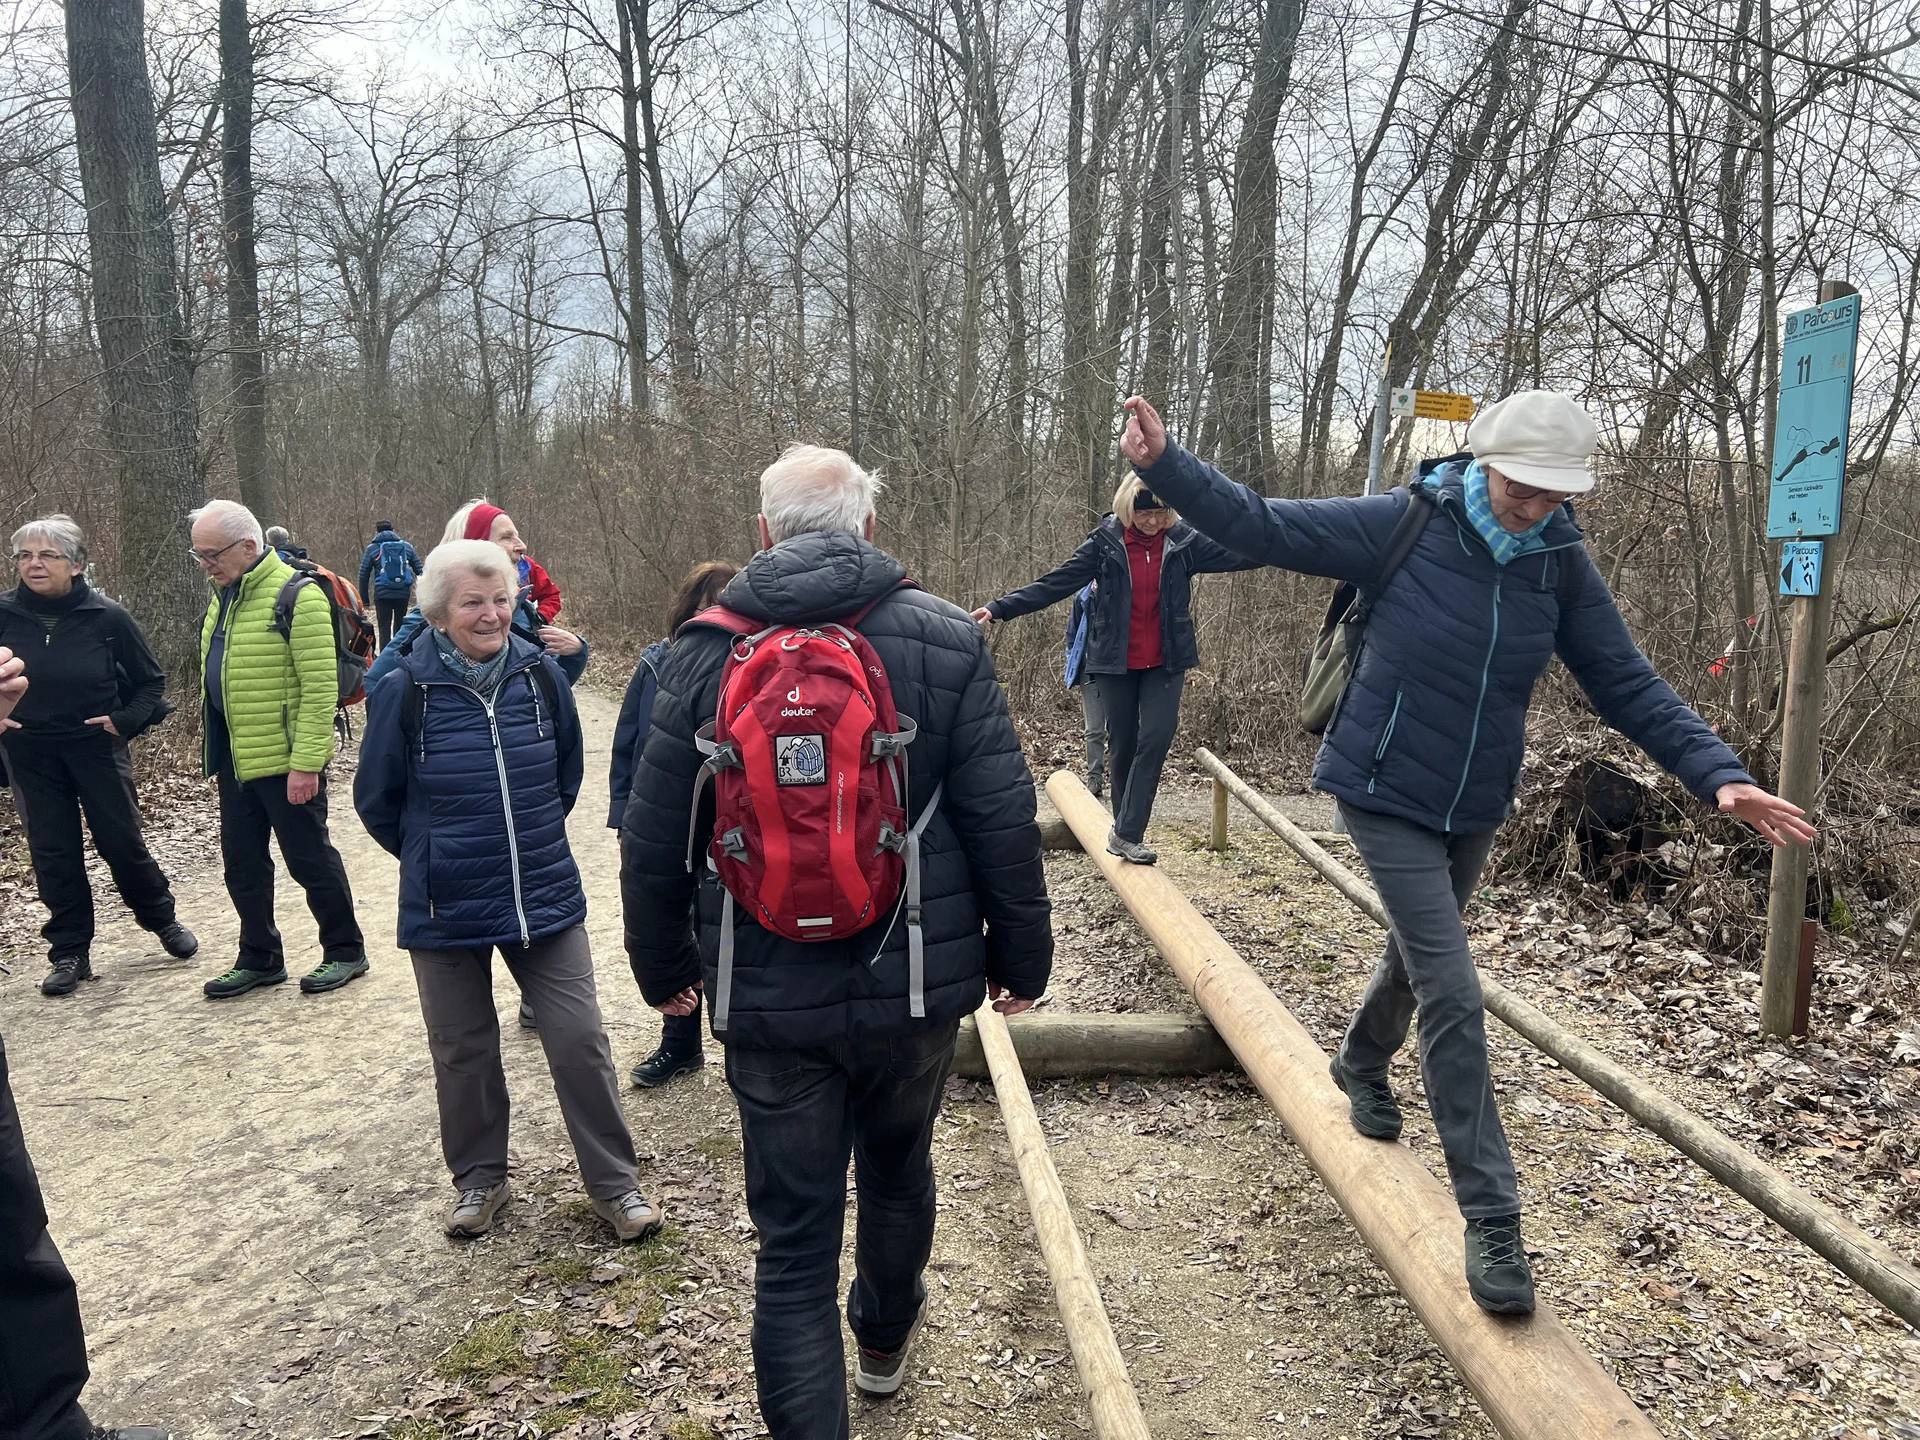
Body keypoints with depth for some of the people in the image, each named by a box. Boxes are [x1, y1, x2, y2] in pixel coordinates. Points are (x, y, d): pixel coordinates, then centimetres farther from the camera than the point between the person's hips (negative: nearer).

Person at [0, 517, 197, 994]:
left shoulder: (107, 618, -11)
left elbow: (151, 680, 1)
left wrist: (124, 719, -12)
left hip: (97, 747, -2)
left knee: (121, 841, 4)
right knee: (52, 851, 6)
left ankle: (163, 919, 27)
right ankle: (69, 952, 16)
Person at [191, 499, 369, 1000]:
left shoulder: (297, 595, -16)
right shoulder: (223, 594, 11)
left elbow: (320, 688, -20)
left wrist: (306, 762, -22)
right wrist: (214, 745, 18)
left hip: (287, 760, -8)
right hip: (235, 760, 8)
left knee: (310, 859, 3)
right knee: (242, 863, 14)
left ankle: (345, 952, 19)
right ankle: (260, 959, 29)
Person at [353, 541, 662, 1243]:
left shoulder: (540, 673, -5)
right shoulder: (406, 688, -11)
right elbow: (376, 799, 3)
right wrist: (434, 858, 11)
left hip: (546, 897, 1)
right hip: (446, 911, -1)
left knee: (581, 1039, 2)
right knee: (463, 1052, 13)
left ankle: (615, 1182, 17)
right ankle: (479, 1178, 35)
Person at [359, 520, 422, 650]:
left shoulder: (372, 548, 5)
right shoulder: (407, 547, 10)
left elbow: (364, 575, 3)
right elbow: (419, 570, 6)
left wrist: (364, 598, 7)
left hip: (383, 594, -2)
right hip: (403, 594, 2)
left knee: (384, 629, 1)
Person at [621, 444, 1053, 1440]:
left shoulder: (705, 652, -6)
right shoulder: (945, 640, -8)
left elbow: (653, 839, -1)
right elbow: (1003, 821, -8)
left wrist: (662, 967, 14)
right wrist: (1020, 955, 5)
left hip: (767, 1000, -1)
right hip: (917, 986, 2)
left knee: (792, 1237, 11)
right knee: (897, 1171, 28)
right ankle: (885, 1338, 54)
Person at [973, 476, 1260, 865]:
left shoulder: (1184, 541, -3)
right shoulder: (1106, 542, -6)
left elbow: (1242, 553, -6)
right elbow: (1056, 583, -7)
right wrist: (999, 609, -15)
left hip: (1165, 662, 1)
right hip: (1115, 662, -1)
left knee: (1156, 739, -12)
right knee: (1124, 744, 8)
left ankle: (1126, 834, -9)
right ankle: (1127, 833, 23)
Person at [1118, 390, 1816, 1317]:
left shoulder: (1562, 563, -4)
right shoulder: (1406, 527, -15)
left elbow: (1629, 687, -2)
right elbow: (1263, 527, -13)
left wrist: (1720, 775, -12)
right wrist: (1163, 465, -23)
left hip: (1475, 810, 5)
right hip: (1387, 797, -5)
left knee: (1418, 954, 25)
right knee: (1453, 997, -11)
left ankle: (1360, 1066, 56)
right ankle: (1491, 1218, 0)